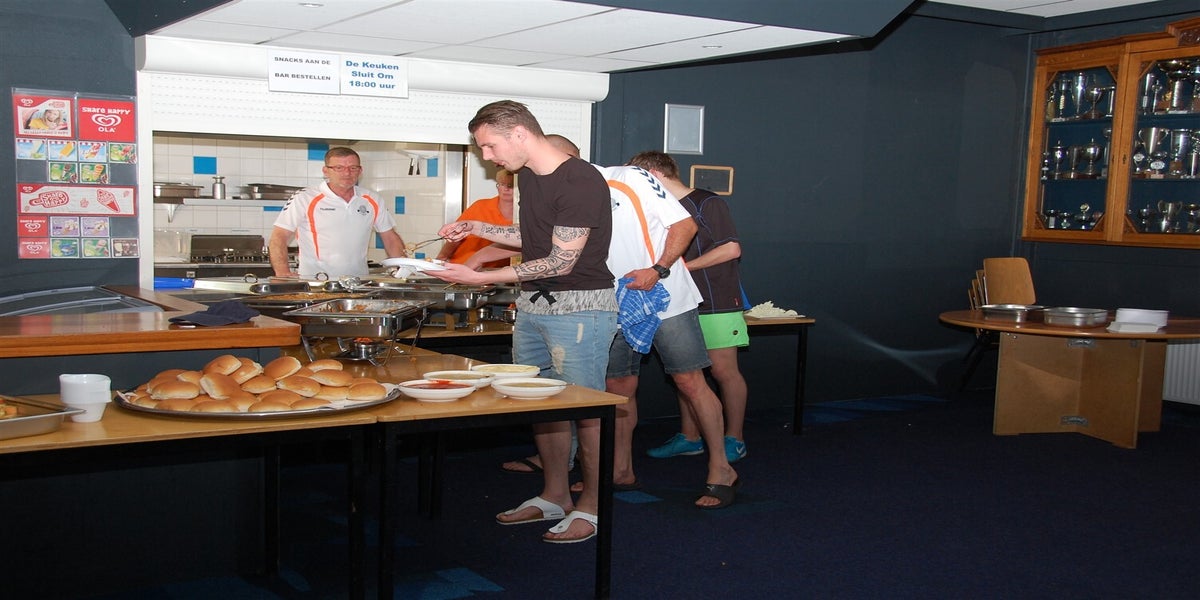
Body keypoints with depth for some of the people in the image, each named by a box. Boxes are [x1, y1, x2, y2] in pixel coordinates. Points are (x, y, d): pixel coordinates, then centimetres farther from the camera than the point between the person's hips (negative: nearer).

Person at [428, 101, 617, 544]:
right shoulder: (528, 176, 10)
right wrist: (477, 228, 14)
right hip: (533, 305, 9)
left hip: (579, 306, -9)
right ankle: (554, 496, 28)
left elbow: (560, 261, -21)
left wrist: (480, 278, -21)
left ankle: (591, 506, 13)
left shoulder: (579, 181, -19)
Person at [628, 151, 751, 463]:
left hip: (716, 301, -7)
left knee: (723, 370, -2)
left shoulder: (706, 203, -8)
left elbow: (731, 249, -13)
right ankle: (689, 437, 17)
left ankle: (734, 439, 7)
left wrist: (683, 267, -14)